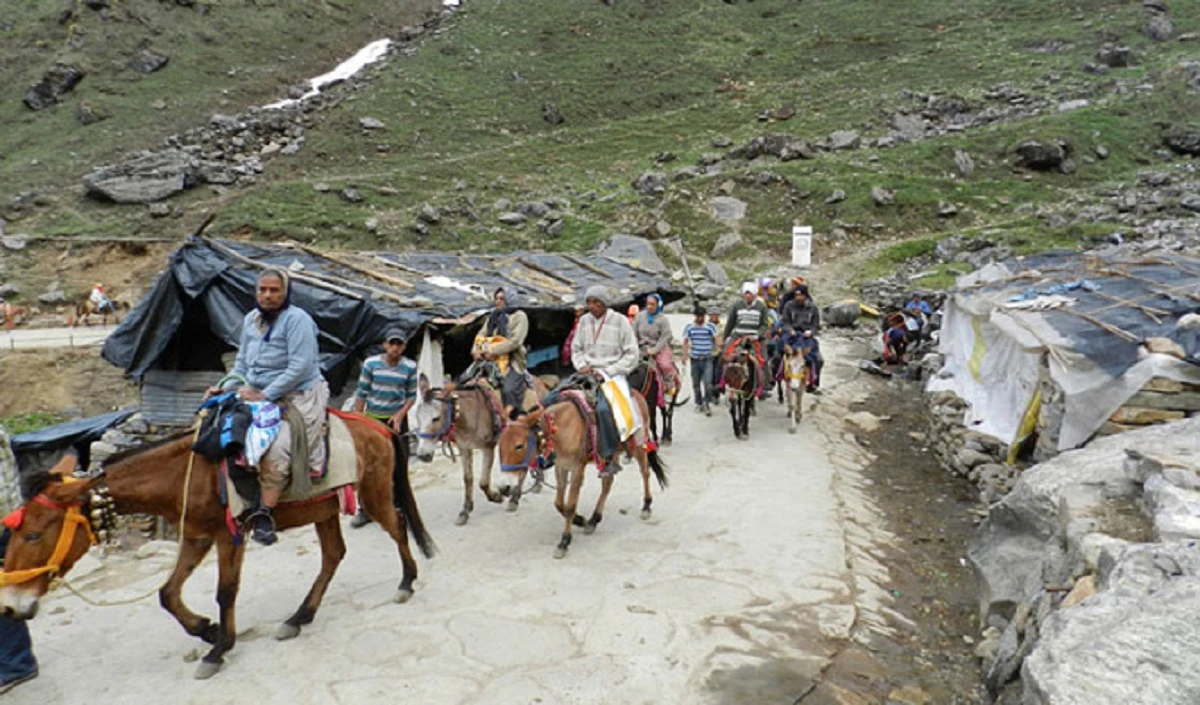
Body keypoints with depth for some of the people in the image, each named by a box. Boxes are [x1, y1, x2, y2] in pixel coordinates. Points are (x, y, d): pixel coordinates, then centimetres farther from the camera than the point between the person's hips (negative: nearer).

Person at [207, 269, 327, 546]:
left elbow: (300, 366, -19)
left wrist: (265, 395, -20)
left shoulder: (297, 319, -12)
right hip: (255, 395, 9)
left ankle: (264, 514, -20)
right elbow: (242, 361, 21)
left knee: (276, 449, -27)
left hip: (299, 396, -9)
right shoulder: (250, 319, 14)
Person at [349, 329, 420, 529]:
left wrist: (400, 414, -12)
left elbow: (411, 396, 3)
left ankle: (399, 506, 18)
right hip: (372, 419, 0)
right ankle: (365, 509, 17)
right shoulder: (370, 363, -5)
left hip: (397, 420, 0)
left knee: (399, 464, 3)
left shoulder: (410, 367, -4)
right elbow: (361, 393, 0)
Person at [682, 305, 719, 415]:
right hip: (694, 359, 2)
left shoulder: (710, 326, 1)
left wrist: (717, 351, -2)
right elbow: (685, 342, 8)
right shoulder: (689, 327, 5)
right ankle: (699, 403, 23)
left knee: (707, 382, -12)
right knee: (696, 383, 10)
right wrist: (685, 354, -1)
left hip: (707, 359, -2)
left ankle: (708, 404, -6)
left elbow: (715, 340, 8)